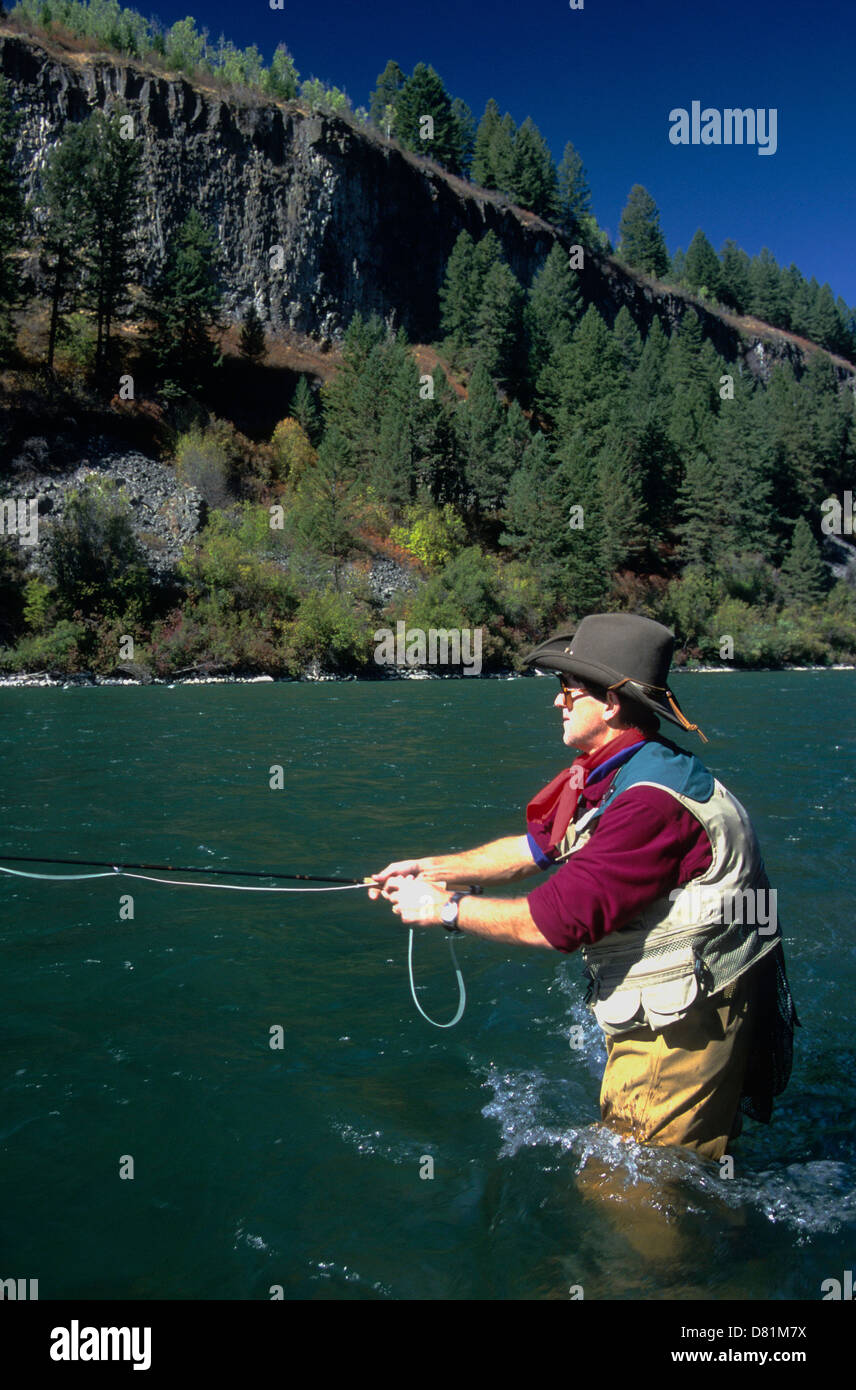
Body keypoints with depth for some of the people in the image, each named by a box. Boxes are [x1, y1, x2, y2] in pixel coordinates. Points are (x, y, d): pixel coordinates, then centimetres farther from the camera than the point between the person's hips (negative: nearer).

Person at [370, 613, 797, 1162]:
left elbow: (560, 921, -30)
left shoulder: (653, 800, -30)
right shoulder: (611, 772, 3)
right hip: (652, 1016, 10)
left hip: (683, 1029, -10)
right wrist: (431, 868, 6)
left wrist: (446, 908, -17)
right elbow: (536, 846, 13)